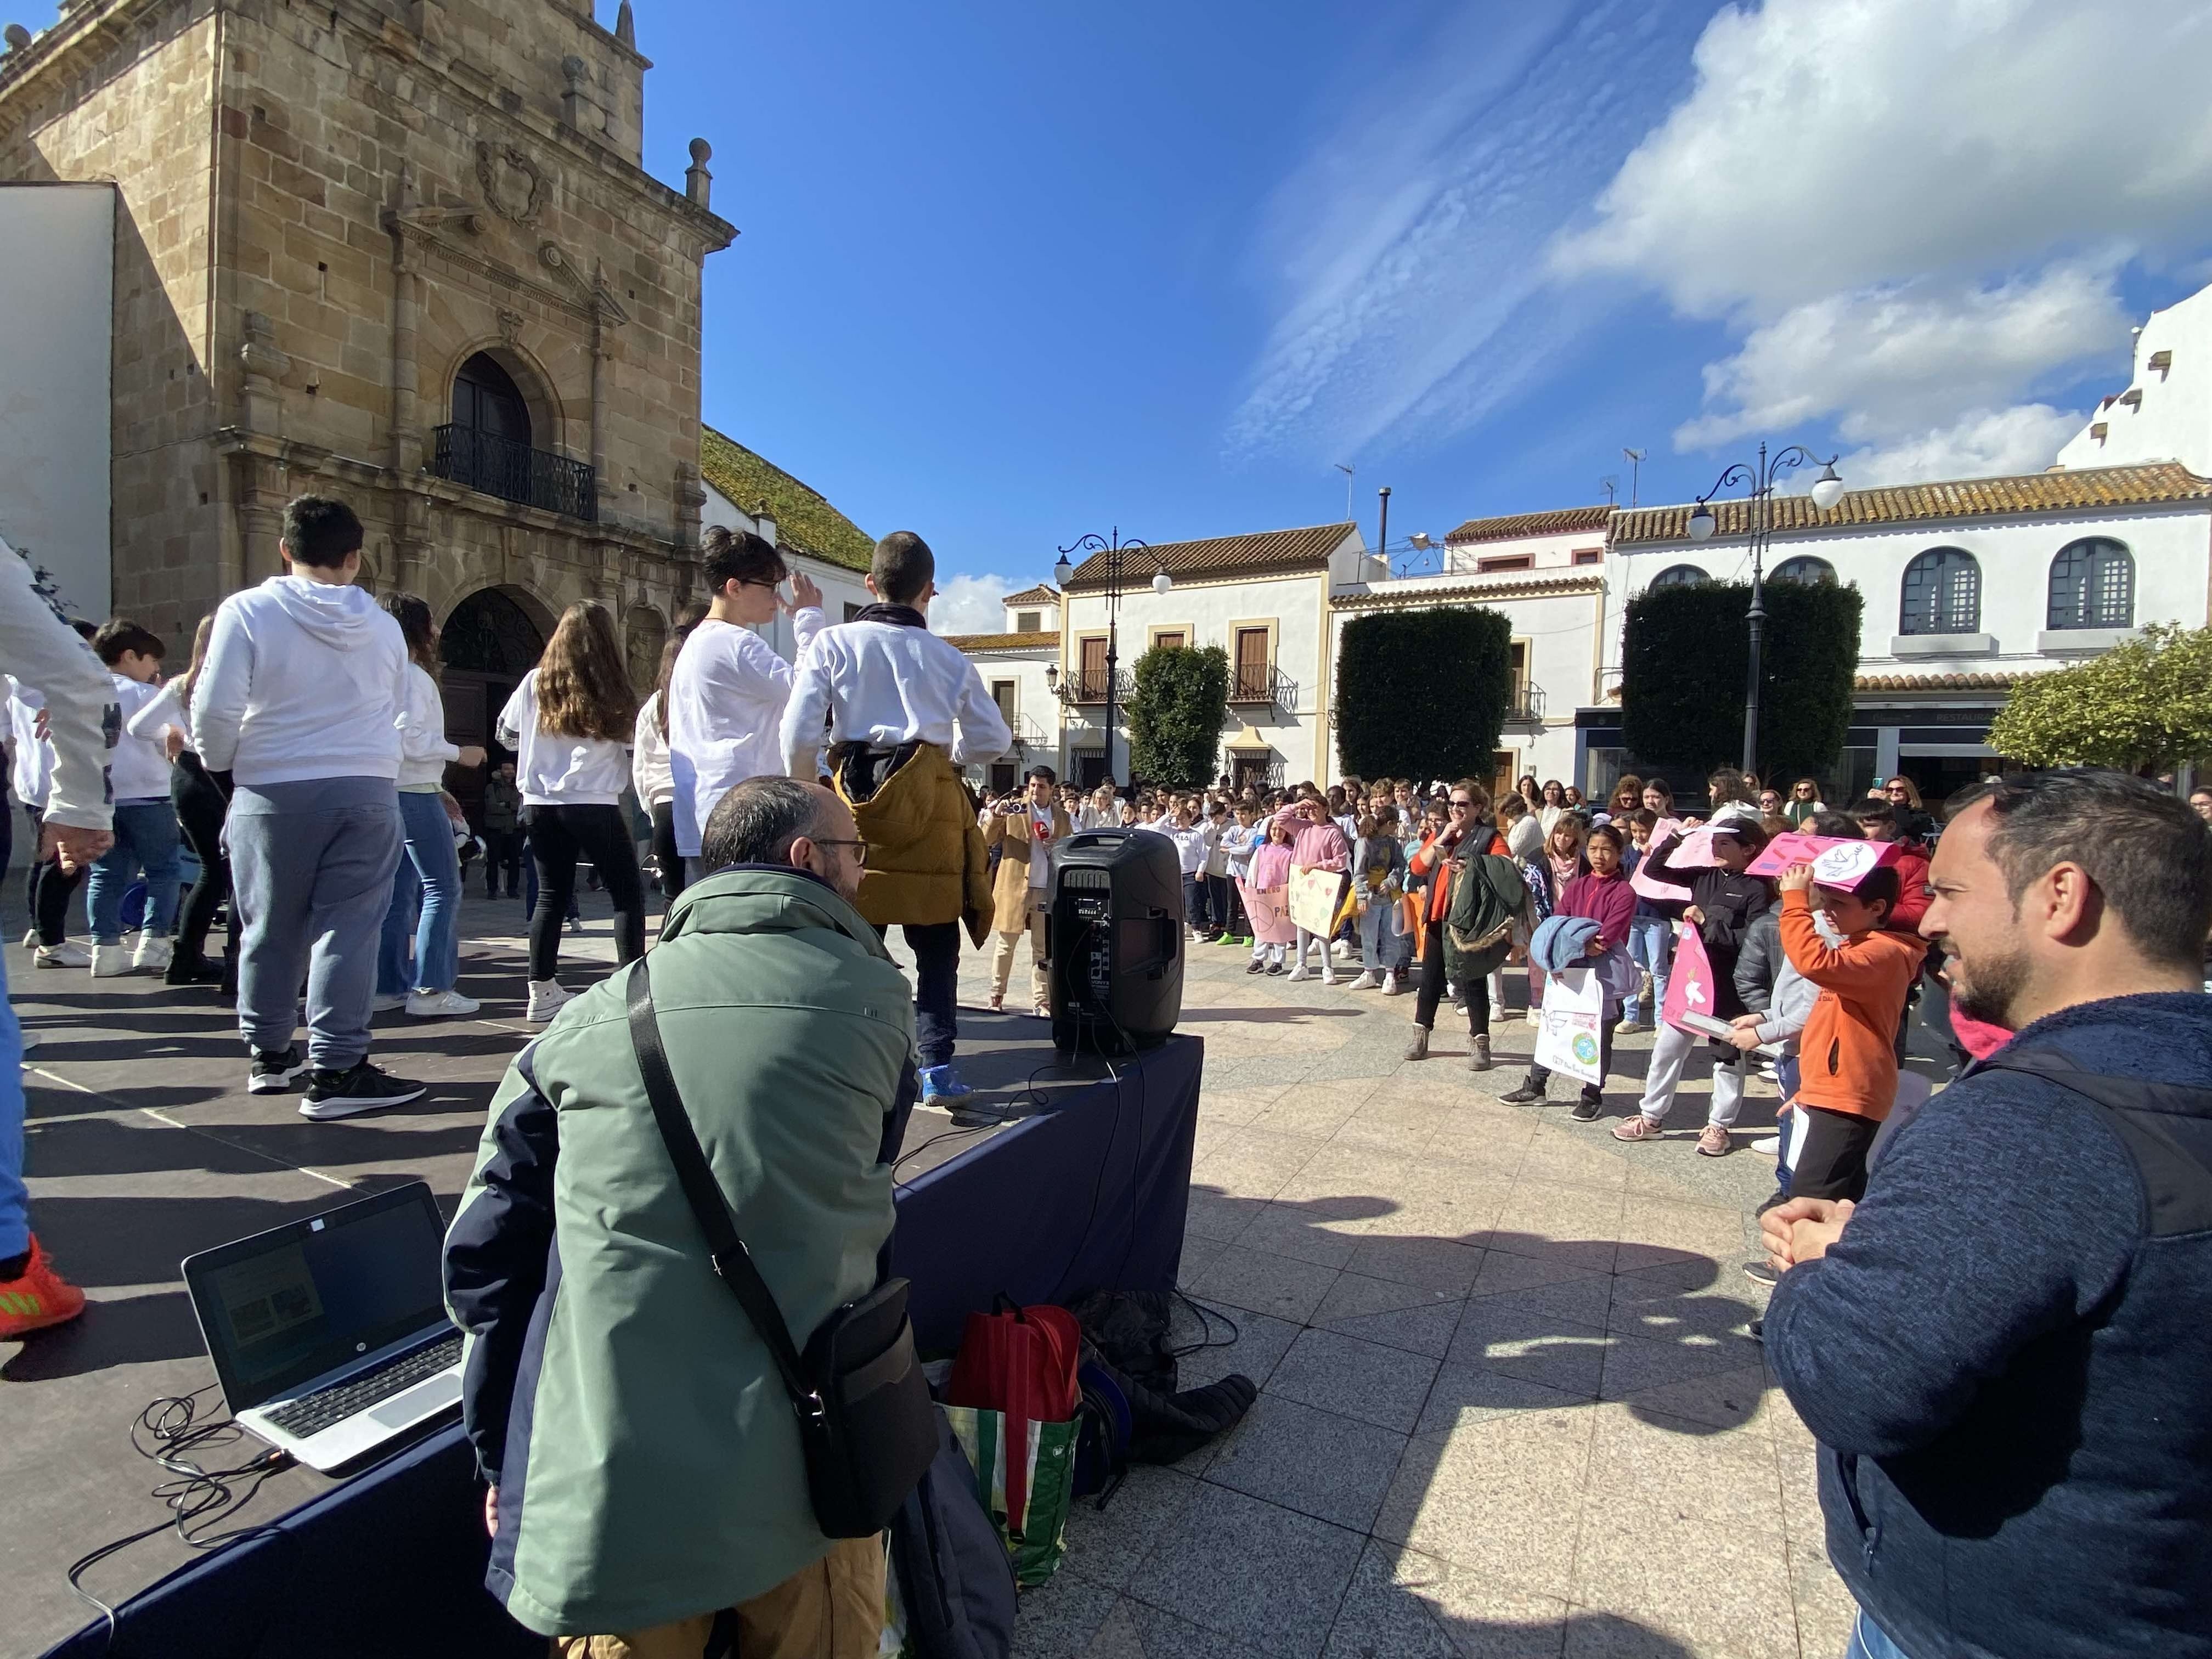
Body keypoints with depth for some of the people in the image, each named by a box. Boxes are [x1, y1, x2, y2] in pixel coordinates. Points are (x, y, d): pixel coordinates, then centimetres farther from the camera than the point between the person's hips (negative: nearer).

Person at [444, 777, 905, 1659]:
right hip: (806, 1465, -1)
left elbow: (485, 1252, 6)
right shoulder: (874, 1000, 0)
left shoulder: (596, 1012, 4)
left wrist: (503, 1455, 18)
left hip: (602, 1484, 2)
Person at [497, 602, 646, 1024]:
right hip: (592, 805, -4)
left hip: (540, 804, 4)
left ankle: (542, 992, 14)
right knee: (628, 893, 4)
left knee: (551, 896, 11)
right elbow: (631, 739, 0)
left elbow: (506, 733, 13)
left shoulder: (536, 682, 3)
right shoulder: (611, 692, -6)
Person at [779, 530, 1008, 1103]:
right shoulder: (949, 659, 10)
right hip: (931, 804, 1)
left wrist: (804, 794, 12)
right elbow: (994, 741, 13)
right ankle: (937, 1067, 9)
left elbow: (798, 734, -4)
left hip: (854, 800, 0)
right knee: (936, 948, 10)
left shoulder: (833, 643, 4)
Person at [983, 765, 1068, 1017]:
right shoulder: (1014, 811, 2)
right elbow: (987, 840, -2)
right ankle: (997, 995, 17)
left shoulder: (1062, 818, 10)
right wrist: (996, 816, -20)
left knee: (1043, 948, 6)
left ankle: (1041, 1001, 11)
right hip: (1014, 887, -2)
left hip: (1047, 891, 2)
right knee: (1005, 944, 6)